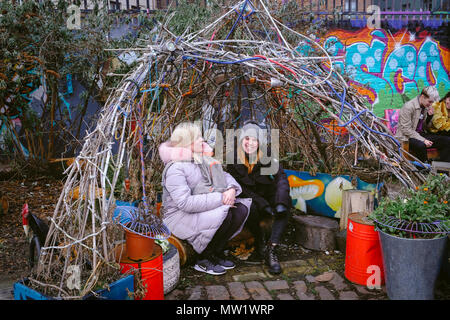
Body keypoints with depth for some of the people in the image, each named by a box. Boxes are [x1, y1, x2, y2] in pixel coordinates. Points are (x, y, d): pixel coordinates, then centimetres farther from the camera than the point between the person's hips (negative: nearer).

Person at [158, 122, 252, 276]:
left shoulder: (201, 159, 7)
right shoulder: (175, 169, -21)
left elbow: (223, 175, 13)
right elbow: (185, 202, -31)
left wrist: (231, 188, -12)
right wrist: (220, 198, -29)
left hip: (203, 210, 9)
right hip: (180, 217, -8)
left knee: (241, 209, -8)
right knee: (223, 215, -30)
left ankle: (216, 252, 6)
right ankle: (203, 260, -7)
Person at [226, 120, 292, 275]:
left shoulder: (266, 155, -10)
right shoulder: (233, 159, -11)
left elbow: (281, 178, -18)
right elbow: (240, 188, -13)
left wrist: (281, 202, -36)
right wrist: (263, 204, -25)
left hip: (268, 194, 2)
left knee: (285, 201, -29)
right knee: (250, 208, -35)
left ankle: (271, 250, -30)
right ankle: (260, 243, -10)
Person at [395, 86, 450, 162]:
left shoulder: (426, 107, 7)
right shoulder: (408, 107, -16)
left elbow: (426, 127, 16)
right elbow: (406, 129, -20)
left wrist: (429, 116, -4)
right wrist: (423, 140, -23)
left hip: (421, 134, 8)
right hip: (407, 137, -8)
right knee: (421, 145, -39)